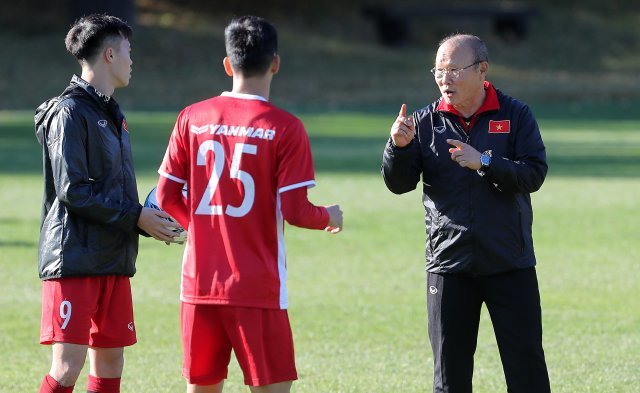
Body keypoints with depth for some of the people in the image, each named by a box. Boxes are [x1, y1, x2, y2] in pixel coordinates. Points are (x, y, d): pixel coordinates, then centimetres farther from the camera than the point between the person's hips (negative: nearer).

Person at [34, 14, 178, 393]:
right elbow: (73, 191, -17)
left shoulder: (111, 113, 18)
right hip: (74, 260, -9)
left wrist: (149, 220, 4)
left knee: (110, 362, 8)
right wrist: (135, 217, -14)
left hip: (113, 262, 9)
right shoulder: (70, 112, -11)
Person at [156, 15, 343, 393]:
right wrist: (329, 216, 11)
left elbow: (166, 196, 6)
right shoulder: (284, 127, -9)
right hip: (257, 287, -4)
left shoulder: (192, 118, 3)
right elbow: (294, 212, -10)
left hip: (199, 283, 4)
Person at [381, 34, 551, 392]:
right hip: (449, 264, 1)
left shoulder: (515, 115, -1)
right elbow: (399, 184, 0)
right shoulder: (425, 122, 3)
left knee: (526, 363, 0)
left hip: (510, 264, -1)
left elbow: (534, 174, -11)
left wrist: (484, 164, -23)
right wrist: (399, 147, -18)